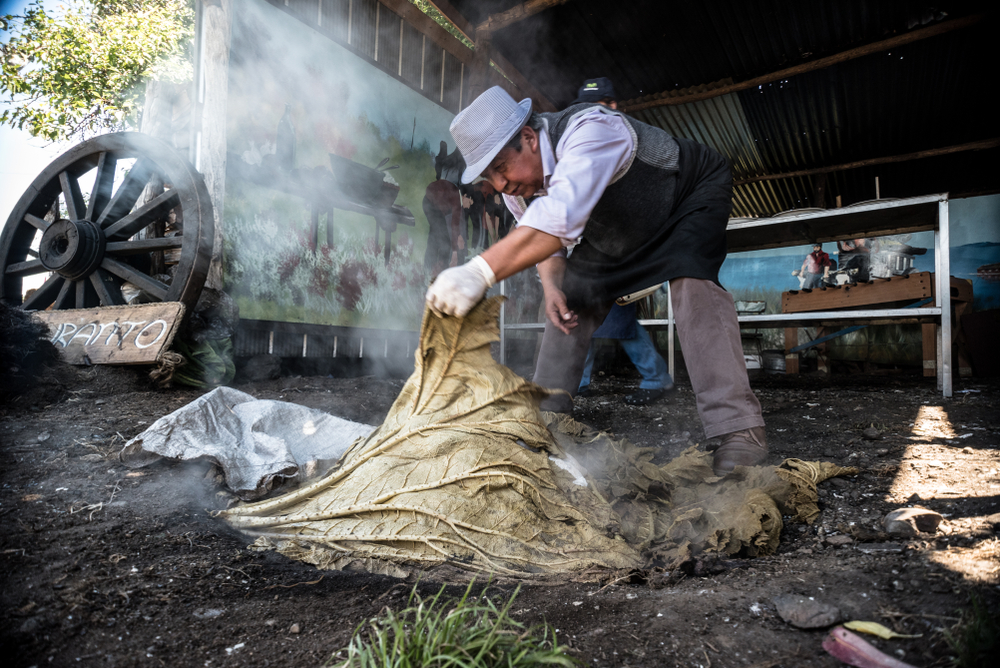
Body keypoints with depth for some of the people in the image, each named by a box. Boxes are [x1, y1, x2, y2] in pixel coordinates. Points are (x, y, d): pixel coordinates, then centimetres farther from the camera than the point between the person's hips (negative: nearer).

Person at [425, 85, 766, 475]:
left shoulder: (591, 131, -41)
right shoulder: (516, 186, -16)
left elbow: (559, 218, -58)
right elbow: (544, 240, -1)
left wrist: (479, 272, -69)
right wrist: (551, 286, -23)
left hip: (695, 191, -7)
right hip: (621, 229, 7)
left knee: (689, 277, -33)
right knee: (573, 297, -1)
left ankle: (738, 430, -31)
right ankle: (545, 416, 10)